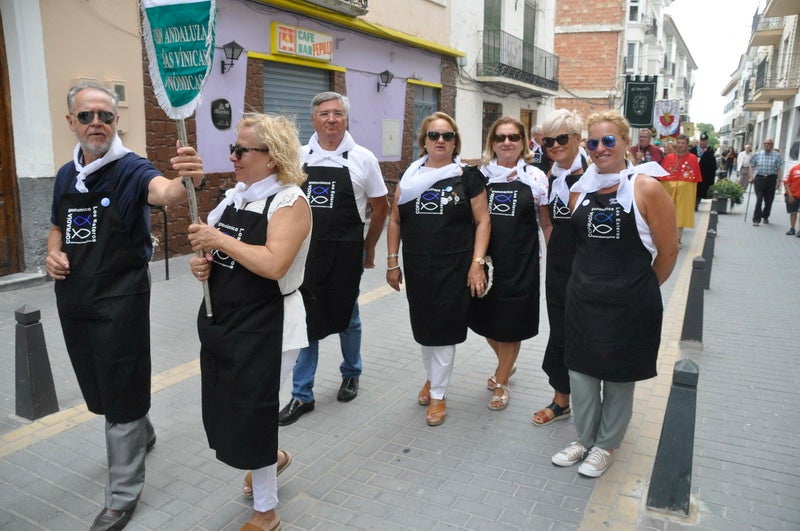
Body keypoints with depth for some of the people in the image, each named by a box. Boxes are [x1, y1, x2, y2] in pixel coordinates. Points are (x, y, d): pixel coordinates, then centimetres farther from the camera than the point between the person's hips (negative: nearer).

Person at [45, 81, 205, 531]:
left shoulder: (131, 169, -13)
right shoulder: (66, 175, 8)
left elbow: (163, 192, -36)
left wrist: (187, 180, -59)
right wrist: (53, 254, -1)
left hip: (120, 299, -7)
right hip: (74, 298, 7)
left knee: (121, 397, 2)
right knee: (98, 387, 23)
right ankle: (143, 434, 50)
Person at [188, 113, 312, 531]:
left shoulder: (290, 202, -15)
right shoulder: (235, 195, 8)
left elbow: (273, 265, -29)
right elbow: (212, 246, 18)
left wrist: (220, 239, -22)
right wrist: (201, 261, -4)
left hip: (265, 327, -8)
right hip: (221, 320, 8)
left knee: (249, 413, 2)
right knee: (220, 404, 18)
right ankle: (273, 456, 47)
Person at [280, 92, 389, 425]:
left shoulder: (362, 159, -3)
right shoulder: (298, 157, 3)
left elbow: (380, 207, 4)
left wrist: (368, 250, 8)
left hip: (345, 252, -2)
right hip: (305, 251, 2)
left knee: (346, 317, 13)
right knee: (306, 320, 7)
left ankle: (351, 374, 39)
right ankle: (302, 395, 19)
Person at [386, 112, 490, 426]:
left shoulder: (468, 177, -1)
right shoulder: (411, 176, 7)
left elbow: (482, 221, -3)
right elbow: (395, 220, 9)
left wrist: (477, 264, -11)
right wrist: (393, 262, 5)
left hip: (454, 268, -3)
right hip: (416, 268, 3)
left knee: (444, 330, 2)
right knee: (423, 327, 14)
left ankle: (438, 394, 19)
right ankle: (432, 377, 38)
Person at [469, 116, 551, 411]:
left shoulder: (536, 177, -1)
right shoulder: (481, 174, 2)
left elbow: (547, 224, 6)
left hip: (520, 262, -2)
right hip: (486, 259, 2)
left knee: (510, 323, 7)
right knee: (485, 319, 13)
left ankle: (502, 382, 28)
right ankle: (505, 364, 43)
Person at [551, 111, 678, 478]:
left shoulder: (646, 187, -10)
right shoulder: (580, 189, 4)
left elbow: (668, 251, -4)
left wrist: (641, 288, 6)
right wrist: (591, 278, 13)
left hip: (630, 304, -4)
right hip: (583, 299, 5)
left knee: (618, 377, 11)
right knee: (581, 371, 13)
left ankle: (606, 445, 31)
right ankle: (584, 439, 34)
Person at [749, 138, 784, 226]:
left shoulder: (777, 155, 0)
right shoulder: (758, 154, 3)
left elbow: (779, 169, 1)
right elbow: (752, 165, 12)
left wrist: (779, 180, -3)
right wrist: (751, 177, 5)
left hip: (771, 179, 1)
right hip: (759, 178, -1)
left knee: (769, 200, 9)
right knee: (759, 199, -9)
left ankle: (765, 217, 29)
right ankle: (756, 219, -8)